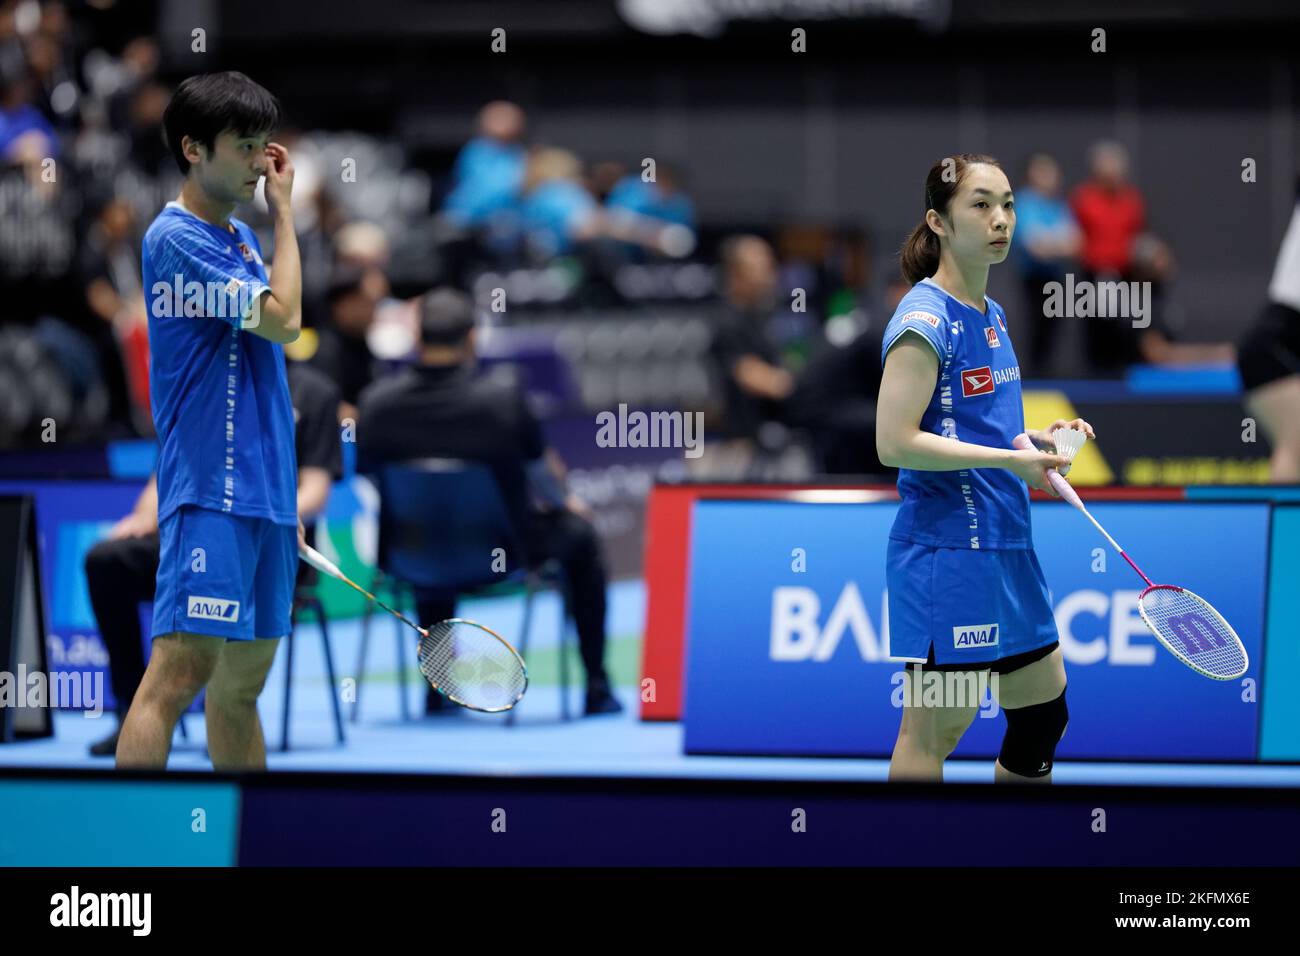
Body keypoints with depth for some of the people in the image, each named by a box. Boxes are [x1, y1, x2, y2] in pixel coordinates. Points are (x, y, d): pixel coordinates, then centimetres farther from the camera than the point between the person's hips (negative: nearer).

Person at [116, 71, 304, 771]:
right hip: (210, 495, -9)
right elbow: (283, 318, -16)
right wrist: (284, 213, -3)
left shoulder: (242, 239, 18)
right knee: (182, 667, -17)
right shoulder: (176, 238, -10)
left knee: (243, 681, 11)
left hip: (262, 493, 9)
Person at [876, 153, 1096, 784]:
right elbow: (894, 443, -20)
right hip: (946, 548, -10)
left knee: (1044, 711, 13)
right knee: (933, 729, -5)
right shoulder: (926, 317, -13)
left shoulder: (991, 316, 14)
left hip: (1007, 543, 10)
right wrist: (1010, 459, -20)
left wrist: (1037, 440, 7)